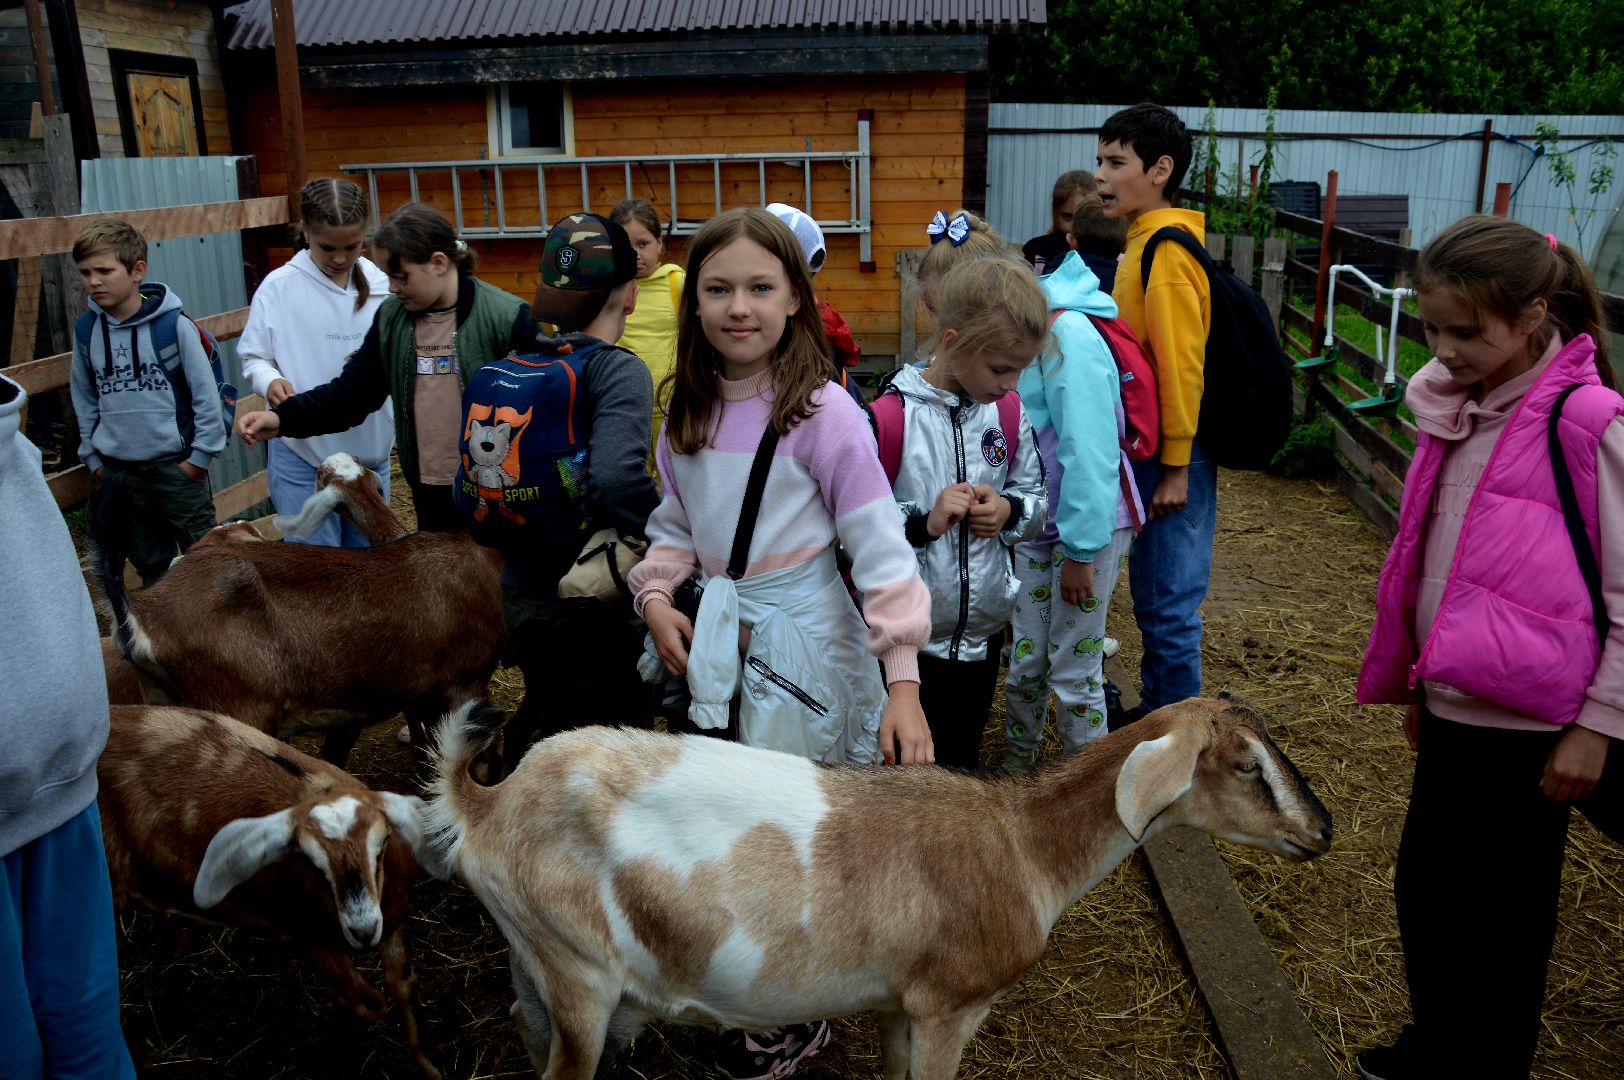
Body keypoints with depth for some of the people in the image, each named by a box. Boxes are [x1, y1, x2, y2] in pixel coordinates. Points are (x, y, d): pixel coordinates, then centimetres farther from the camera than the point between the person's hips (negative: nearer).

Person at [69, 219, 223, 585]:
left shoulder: (173, 324, -13)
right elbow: (83, 397, 11)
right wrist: (92, 456, 10)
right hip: (118, 470, 5)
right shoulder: (86, 330, 1)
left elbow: (206, 393, -9)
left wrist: (200, 455, -8)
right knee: (150, 563, 16)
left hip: (176, 465, -5)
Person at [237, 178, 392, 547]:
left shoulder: (381, 286, -1)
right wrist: (270, 381, -20)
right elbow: (253, 358, 0)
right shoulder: (278, 287, -6)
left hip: (370, 449, 3)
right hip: (301, 452, -2)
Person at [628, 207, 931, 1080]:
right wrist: (656, 600, -4)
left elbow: (880, 547, -16)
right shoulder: (686, 415, 4)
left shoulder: (823, 413, -15)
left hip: (802, 633, -6)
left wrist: (903, 680, -19)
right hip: (718, 638, 6)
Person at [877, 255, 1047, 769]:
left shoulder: (1008, 415, -1)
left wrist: (1008, 511, -11)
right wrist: (923, 522, -26)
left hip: (983, 629, 5)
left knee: (964, 763, 19)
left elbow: (1037, 497, 9)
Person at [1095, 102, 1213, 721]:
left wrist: (1175, 467, -19)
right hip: (1148, 448, 9)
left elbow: (1182, 366, -21)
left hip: (1170, 455, -9)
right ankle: (1155, 711, 33)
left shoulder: (1167, 250, -17)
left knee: (1168, 599, 1)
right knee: (1152, 593, 19)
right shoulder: (1147, 242, 12)